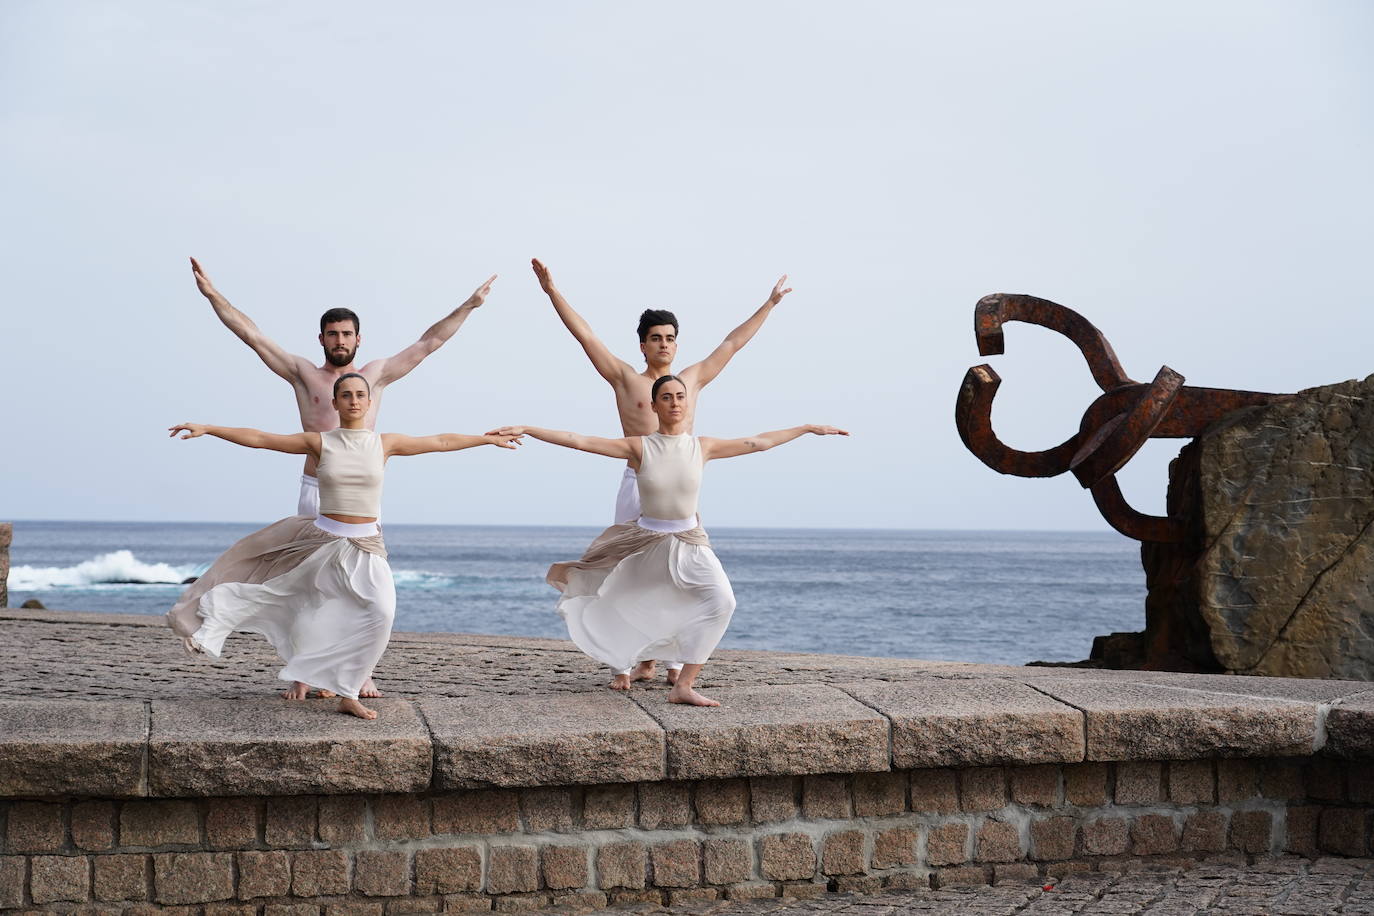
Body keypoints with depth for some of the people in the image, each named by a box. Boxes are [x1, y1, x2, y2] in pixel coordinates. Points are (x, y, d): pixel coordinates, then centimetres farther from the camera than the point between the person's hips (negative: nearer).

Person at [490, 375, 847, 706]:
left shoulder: (702, 447, -2)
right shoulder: (639, 447, -9)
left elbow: (759, 442, 5)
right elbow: (579, 441, -14)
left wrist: (809, 428, 9)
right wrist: (525, 430, -19)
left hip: (690, 544, 1)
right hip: (647, 542, -1)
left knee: (721, 599, -22)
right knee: (625, 609, 13)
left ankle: (683, 686, -18)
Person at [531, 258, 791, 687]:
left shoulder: (691, 379, 15)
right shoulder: (626, 378, 7)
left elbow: (733, 343, 22)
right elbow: (586, 336, 4)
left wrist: (769, 304, 28)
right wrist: (553, 292, -1)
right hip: (637, 485, -2)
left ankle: (674, 663, 7)